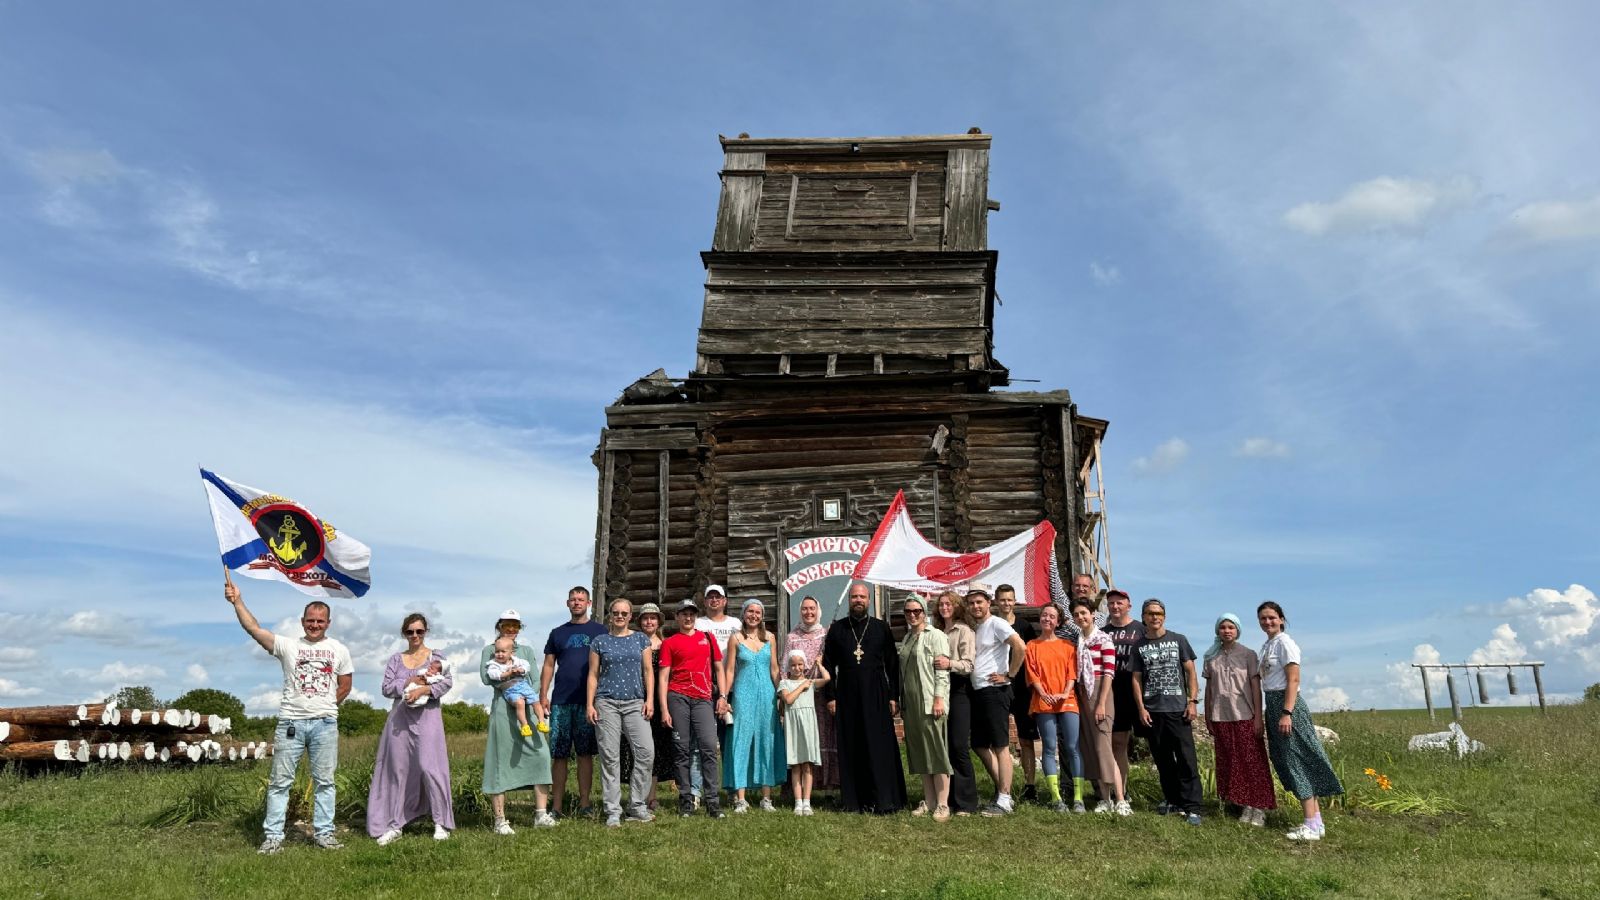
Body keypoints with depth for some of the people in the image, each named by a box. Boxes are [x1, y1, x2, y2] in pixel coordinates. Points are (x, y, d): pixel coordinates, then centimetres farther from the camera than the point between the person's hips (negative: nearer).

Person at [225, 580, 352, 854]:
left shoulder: (339, 650, 7)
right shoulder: (287, 645, 3)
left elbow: (344, 687, 13)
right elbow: (253, 628, -8)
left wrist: (324, 707, 8)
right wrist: (237, 601, -16)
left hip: (325, 723, 1)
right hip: (290, 723, -1)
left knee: (324, 781, 6)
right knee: (280, 781, 3)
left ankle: (323, 833, 14)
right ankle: (273, 836, 10)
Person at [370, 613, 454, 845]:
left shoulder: (435, 657, 7)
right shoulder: (396, 660, 14)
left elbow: (447, 682, -6)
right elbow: (387, 688, 2)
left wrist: (422, 690, -17)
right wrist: (412, 681, -10)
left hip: (427, 717, -3)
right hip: (400, 719, 3)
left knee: (429, 767, -9)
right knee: (397, 770, 4)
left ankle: (442, 823, 1)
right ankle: (393, 825, 13)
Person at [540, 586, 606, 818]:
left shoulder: (598, 631, 9)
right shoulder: (557, 633, 14)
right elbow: (548, 666, 13)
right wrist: (543, 695, 2)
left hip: (588, 700, -1)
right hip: (560, 701, 2)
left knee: (585, 753, 1)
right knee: (559, 755, 1)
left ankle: (585, 803, 6)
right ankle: (557, 806, 5)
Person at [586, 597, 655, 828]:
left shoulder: (641, 640, 12)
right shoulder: (599, 642, 9)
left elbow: (647, 671, 10)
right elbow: (593, 675, 8)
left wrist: (650, 699, 0)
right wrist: (589, 705, 1)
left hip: (635, 703, 1)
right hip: (607, 703, -1)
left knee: (646, 751, -11)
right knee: (610, 756, -3)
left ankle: (637, 806, 2)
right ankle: (613, 812, 4)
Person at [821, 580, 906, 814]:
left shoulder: (881, 628, 5)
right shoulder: (836, 629, 7)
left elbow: (892, 665, 5)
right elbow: (828, 665, 7)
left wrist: (894, 696, -1)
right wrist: (830, 696, 0)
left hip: (876, 696, -1)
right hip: (847, 696, 1)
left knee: (880, 747, -2)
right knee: (851, 748, 3)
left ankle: (883, 801, 4)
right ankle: (855, 800, 11)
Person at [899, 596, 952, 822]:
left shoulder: (936, 636, -5)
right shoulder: (907, 639, 17)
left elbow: (942, 670, -11)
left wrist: (939, 699, -18)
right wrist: (902, 704, 16)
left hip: (930, 703, -7)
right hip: (911, 704, 7)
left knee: (937, 751, -5)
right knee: (919, 752, 9)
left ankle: (942, 804, -2)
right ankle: (929, 801, 15)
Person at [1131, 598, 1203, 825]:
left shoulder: (1178, 640, 6)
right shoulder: (1139, 646, 10)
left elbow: (1190, 672, 4)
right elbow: (1137, 678, 8)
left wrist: (1192, 701, -5)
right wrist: (1141, 708, 0)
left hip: (1178, 709, -2)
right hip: (1152, 711, 3)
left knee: (1186, 758, -8)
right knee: (1162, 759, 9)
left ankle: (1192, 807, -7)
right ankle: (1172, 800, 21)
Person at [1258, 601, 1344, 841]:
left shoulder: (1284, 642, -10)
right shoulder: (1266, 645, 15)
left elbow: (1293, 680, -15)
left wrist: (1286, 713, -22)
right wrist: (1273, 714, 13)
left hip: (1287, 704, -9)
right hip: (1273, 705, 9)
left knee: (1297, 760, -7)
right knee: (1287, 762, 8)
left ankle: (1312, 826, -4)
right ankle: (1316, 822, 13)